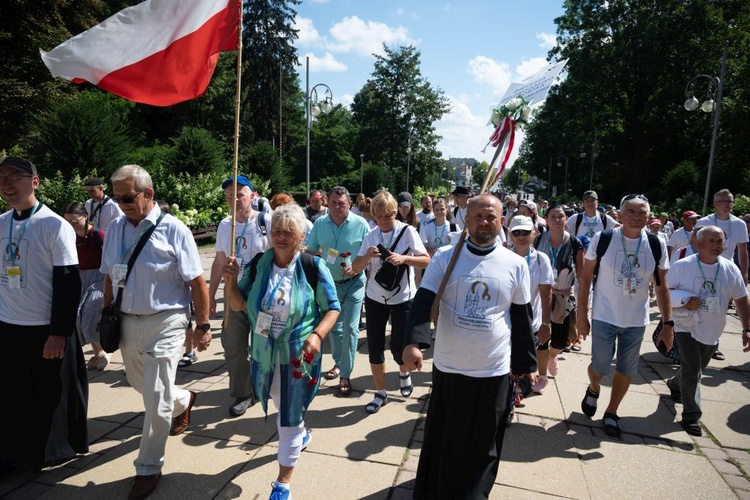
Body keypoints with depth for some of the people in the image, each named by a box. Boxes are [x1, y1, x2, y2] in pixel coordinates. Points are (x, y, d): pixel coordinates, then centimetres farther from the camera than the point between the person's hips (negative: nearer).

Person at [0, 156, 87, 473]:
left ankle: (57, 450, 30)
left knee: (53, 396, 10)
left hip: (47, 329, -5)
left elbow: (68, 284, -13)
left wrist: (59, 333, -15)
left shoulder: (55, 226, -12)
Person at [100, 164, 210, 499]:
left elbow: (197, 282, -11)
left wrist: (203, 325, -9)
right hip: (126, 322, 6)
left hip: (164, 323, -6)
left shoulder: (172, 230, -13)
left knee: (155, 400, 0)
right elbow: (110, 278, 13)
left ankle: (148, 469, 20)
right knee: (140, 383, 23)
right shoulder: (115, 229, 4)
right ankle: (183, 401, 53)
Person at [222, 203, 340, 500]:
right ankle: (301, 436, 58)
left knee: (289, 418, 7)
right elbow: (238, 305, 1)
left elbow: (332, 308, -8)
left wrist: (317, 335, -24)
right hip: (265, 355, 4)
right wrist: (231, 280, -17)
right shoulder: (257, 265, -5)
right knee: (282, 408, 26)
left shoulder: (313, 267, -14)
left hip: (299, 355, -4)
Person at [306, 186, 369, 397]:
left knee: (350, 328, -6)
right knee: (333, 326, 18)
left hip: (353, 283, -3)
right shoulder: (319, 224, -3)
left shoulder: (360, 224, -10)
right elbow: (310, 252, 4)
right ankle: (338, 363, 39)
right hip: (329, 283, 4)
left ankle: (345, 376, 5)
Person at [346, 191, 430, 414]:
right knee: (375, 347, 6)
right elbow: (356, 268, -2)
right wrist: (368, 256, -23)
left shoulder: (407, 231, -9)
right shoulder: (371, 235, 2)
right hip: (375, 299, 4)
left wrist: (403, 258, -28)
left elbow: (426, 261, -12)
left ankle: (404, 373, 36)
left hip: (403, 299, -3)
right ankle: (380, 393, 24)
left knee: (398, 347, 0)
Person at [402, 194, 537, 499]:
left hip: (494, 372, 0)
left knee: (482, 446, 15)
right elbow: (423, 301, -13)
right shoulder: (445, 257, -5)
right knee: (443, 438, 18)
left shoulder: (516, 264, -2)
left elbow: (522, 319, 5)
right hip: (447, 367, 0)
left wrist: (525, 364, 10)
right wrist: (413, 341, -28)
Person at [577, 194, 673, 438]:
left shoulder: (657, 245, -4)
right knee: (600, 367, 6)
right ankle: (593, 390, 42)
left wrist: (668, 323, 0)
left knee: (627, 370, 11)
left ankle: (611, 412, 34)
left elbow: (661, 287, 3)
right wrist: (582, 316, -7)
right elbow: (585, 278, -6)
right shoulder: (602, 239, -12)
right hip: (604, 317, -2)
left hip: (637, 321, 3)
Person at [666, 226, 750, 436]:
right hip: (687, 328, -4)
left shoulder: (731, 269, -2)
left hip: (712, 332, 4)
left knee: (694, 370, 20)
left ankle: (675, 384, 51)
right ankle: (691, 416, 0)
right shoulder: (682, 266, -11)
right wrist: (684, 301, -20)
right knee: (692, 371, -12)